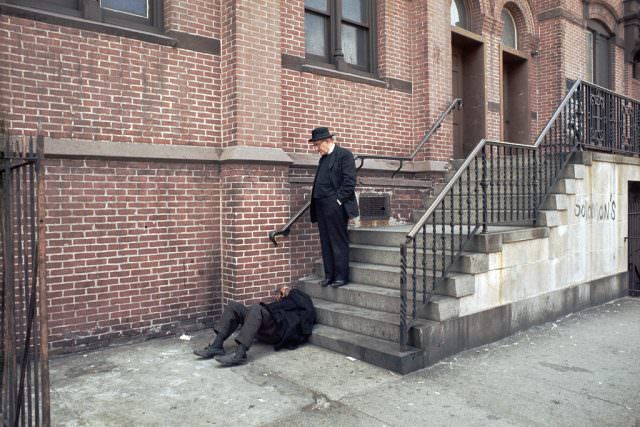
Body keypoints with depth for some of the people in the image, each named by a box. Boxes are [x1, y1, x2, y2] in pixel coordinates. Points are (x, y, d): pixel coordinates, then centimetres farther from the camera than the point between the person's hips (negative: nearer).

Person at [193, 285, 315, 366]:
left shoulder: (299, 296, 28)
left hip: (279, 330, -7)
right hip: (265, 333, 7)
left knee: (257, 309, -33)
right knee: (234, 306, -3)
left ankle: (239, 353, -44)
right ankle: (216, 346, -18)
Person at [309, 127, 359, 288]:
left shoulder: (344, 154, -4)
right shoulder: (323, 158, 20)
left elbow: (349, 181, -12)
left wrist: (338, 200, -14)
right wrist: (315, 203, 12)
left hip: (335, 206, -8)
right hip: (321, 206, 8)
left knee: (339, 242, -1)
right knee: (326, 243, 10)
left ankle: (341, 276, 6)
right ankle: (329, 275, 18)